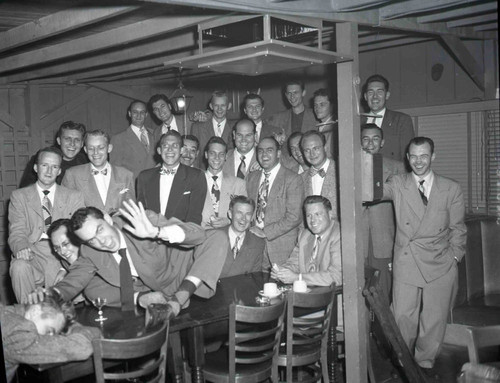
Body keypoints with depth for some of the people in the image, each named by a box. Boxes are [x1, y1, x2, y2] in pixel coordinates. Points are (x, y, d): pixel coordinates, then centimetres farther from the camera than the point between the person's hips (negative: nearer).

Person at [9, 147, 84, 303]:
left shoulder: (74, 197, 15)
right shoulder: (19, 196, 14)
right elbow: (17, 231, 3)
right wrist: (21, 248, -21)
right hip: (32, 253, 1)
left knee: (53, 269, -32)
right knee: (19, 267, -31)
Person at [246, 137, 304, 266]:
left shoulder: (293, 179, -6)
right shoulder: (252, 177, 14)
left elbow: (294, 217, -12)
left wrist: (265, 232, -13)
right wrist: (249, 229, -1)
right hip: (253, 243, 4)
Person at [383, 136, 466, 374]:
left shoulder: (451, 189, 4)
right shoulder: (398, 184, 2)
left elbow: (457, 228, 9)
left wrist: (454, 257, 2)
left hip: (440, 266, 1)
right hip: (406, 263, -1)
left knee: (434, 319, 8)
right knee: (402, 317, 1)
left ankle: (425, 363, 30)